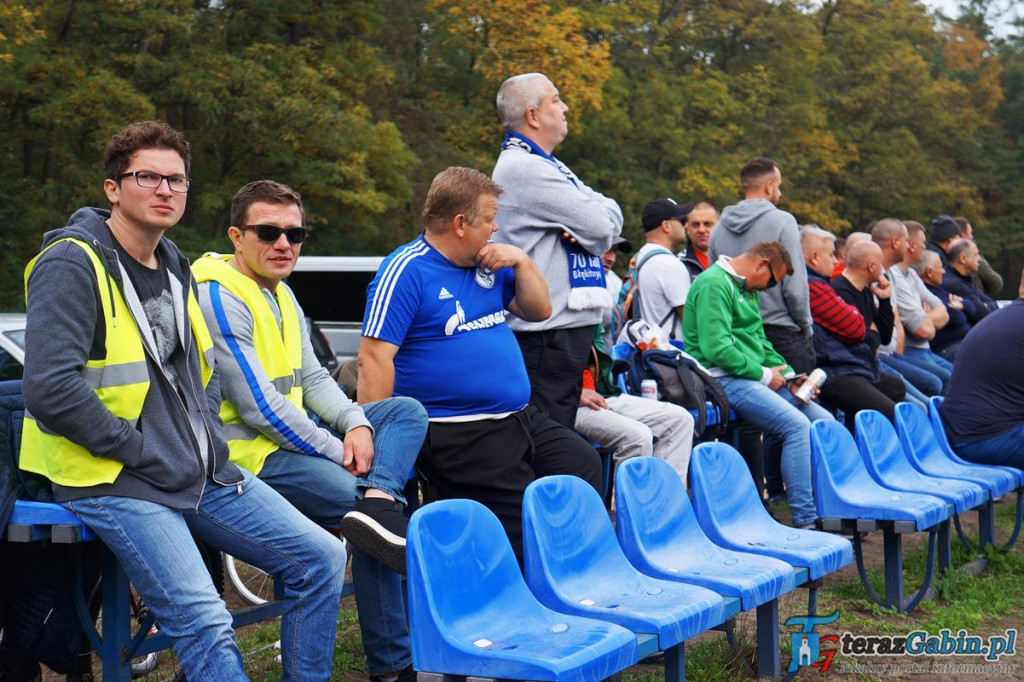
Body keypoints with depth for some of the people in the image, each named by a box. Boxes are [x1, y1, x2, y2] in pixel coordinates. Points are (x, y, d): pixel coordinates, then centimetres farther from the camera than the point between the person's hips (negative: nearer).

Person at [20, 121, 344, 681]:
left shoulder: (173, 266, 15)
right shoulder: (71, 264, -12)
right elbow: (50, 389, -22)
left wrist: (207, 435, 10)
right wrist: (141, 453, -17)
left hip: (200, 469, 8)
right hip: (117, 482, -8)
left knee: (321, 557, 3)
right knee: (205, 623, -22)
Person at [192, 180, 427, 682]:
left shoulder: (281, 294, 14)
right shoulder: (218, 298, -17)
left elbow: (312, 377, 13)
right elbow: (259, 407, -22)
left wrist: (356, 424, -8)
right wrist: (338, 452, -16)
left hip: (292, 432, 10)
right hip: (248, 453, -10)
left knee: (407, 411, -1)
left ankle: (377, 499, -29)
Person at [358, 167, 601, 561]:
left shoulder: (488, 265, 13)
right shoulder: (405, 272, -11)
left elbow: (539, 311, 21)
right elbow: (374, 357, -16)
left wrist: (521, 261, 3)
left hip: (522, 418, 8)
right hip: (457, 435, -8)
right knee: (522, 529, -14)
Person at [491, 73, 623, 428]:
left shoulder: (547, 165, 20)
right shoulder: (521, 167, -14)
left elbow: (611, 214, 12)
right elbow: (602, 226, -16)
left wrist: (584, 228, -9)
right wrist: (588, 226, 6)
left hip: (569, 325, 10)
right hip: (545, 333, -10)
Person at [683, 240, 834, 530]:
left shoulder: (747, 289, 21)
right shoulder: (714, 284, -12)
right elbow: (716, 348, -21)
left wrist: (788, 376, 8)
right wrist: (763, 374, -14)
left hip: (754, 377, 10)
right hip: (726, 379, -10)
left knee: (824, 421, 3)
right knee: (798, 425, -25)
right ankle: (805, 521, -21)